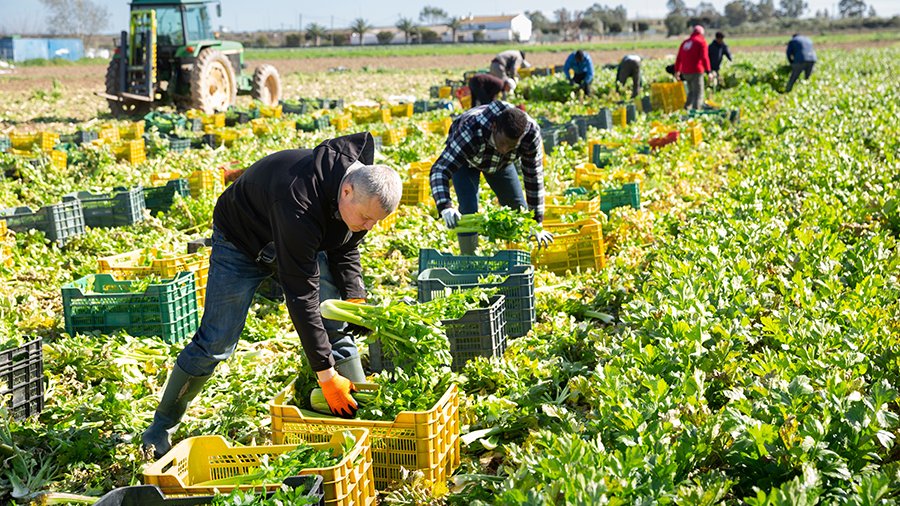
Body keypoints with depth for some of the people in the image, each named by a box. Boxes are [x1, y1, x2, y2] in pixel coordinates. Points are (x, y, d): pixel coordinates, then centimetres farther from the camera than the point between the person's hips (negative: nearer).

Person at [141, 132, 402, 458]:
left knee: (336, 328, -6)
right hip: (242, 241, -6)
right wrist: (325, 374, -38)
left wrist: (355, 299, -16)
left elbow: (345, 249, 0)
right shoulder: (301, 203, -44)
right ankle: (161, 428, 11)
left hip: (302, 241, 6)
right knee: (215, 343, -6)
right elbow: (301, 296, -41)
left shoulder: (364, 189, -21)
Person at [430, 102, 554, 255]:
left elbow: (534, 177, -25)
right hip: (465, 159, -3)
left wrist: (536, 224, -22)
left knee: (518, 208, 0)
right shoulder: (471, 131, -47)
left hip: (500, 162, 4)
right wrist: (445, 208, -67)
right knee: (468, 209, -21)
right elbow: (440, 170, -49)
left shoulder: (531, 132, -36)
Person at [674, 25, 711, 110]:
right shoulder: (701, 41, -2)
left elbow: (678, 58, 19)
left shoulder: (685, 42, 17)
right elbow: (704, 57, -12)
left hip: (685, 72, 6)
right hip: (696, 72, -6)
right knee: (698, 93, -6)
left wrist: (677, 71, 27)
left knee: (691, 92, 20)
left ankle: (687, 107, 11)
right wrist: (708, 71, -15)